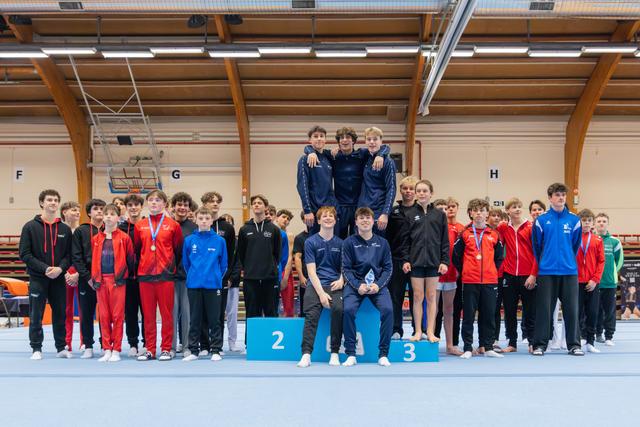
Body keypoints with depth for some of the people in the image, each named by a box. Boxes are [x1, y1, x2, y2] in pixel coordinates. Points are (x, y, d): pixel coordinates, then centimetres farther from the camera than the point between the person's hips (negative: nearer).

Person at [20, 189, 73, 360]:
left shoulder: (65, 229, 8)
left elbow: (69, 254, 7)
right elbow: (24, 254, -5)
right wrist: (44, 268, -15)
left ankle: (61, 347, 18)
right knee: (36, 316, 2)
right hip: (37, 279, -2)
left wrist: (60, 268, -12)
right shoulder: (30, 227, 0)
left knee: (60, 315, 8)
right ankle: (36, 349, 13)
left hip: (59, 279, 2)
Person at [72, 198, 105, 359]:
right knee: (87, 314, 6)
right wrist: (87, 277, -9)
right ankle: (88, 347, 15)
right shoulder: (81, 231, 5)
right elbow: (76, 257, -1)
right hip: (86, 279, 0)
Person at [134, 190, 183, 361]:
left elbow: (179, 250, 6)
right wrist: (138, 269, 11)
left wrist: (172, 267, 6)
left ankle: (166, 349, 10)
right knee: (148, 314, 7)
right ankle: (150, 350, 14)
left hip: (166, 275, -2)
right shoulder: (139, 226, 10)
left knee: (166, 313, 1)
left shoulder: (173, 225, 2)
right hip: (145, 276, 3)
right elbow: (136, 250, 14)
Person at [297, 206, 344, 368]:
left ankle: (334, 353, -17)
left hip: (335, 285, 1)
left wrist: (341, 280, -4)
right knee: (311, 314, -24)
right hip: (316, 285, -1)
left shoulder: (340, 243, 13)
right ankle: (306, 354, -21)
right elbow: (311, 271, 0)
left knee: (338, 308, -27)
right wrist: (321, 293, -11)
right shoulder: (310, 242, 5)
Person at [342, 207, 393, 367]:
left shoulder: (382, 242, 9)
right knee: (348, 310, -27)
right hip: (355, 283, -1)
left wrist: (378, 285, -10)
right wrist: (358, 286, -14)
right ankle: (350, 354, -12)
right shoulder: (349, 242, 3)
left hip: (378, 284, 1)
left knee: (387, 309, -25)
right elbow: (346, 268, 1)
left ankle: (383, 354, -11)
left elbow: (388, 267, 6)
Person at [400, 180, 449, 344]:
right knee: (418, 296, 3)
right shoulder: (410, 214, 5)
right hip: (416, 261, 0)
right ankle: (418, 332, 10)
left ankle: (430, 332, 11)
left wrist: (444, 261, -3)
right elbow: (405, 239, 4)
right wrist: (405, 260, -3)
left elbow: (445, 240, 4)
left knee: (431, 296, 5)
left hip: (434, 261, 0)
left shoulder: (439, 214, 5)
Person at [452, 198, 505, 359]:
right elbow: (456, 256, 5)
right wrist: (464, 271, 5)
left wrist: (492, 270, 9)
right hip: (470, 281, -2)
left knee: (489, 315, 6)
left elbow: (499, 257, 16)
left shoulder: (494, 234, 8)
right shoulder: (465, 234, 2)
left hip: (490, 281, 2)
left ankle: (488, 348, 16)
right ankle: (468, 348, 9)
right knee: (468, 315, 2)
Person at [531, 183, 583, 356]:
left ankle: (574, 344, 13)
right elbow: (536, 246, 7)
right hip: (547, 272, -1)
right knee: (544, 309, 1)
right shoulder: (541, 220, 1)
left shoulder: (574, 220, 4)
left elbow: (576, 245, 11)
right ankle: (540, 344, 8)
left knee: (571, 309, 3)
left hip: (569, 272, 1)